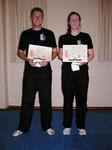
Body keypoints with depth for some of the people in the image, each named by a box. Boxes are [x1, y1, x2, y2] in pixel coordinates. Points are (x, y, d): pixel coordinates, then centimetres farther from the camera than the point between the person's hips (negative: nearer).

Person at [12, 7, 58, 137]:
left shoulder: (49, 33, 8)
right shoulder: (25, 34, 11)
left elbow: (55, 51, 8)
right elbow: (20, 52, 11)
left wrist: (48, 60, -12)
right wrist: (27, 59, -10)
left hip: (45, 71, 0)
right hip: (30, 71, 1)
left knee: (46, 99, 7)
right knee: (27, 99, 4)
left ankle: (47, 126, 22)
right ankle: (22, 127, 17)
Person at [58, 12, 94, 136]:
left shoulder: (86, 36, 10)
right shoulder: (63, 38, 11)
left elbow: (91, 54, 8)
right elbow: (60, 55, 10)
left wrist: (85, 61, -11)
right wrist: (64, 57, -13)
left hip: (82, 71, 0)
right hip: (67, 71, 0)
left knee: (81, 99, 3)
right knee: (68, 99, 3)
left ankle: (81, 126, 17)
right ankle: (67, 126, 17)